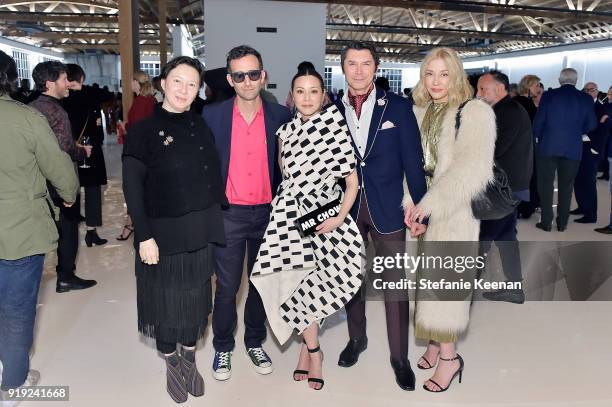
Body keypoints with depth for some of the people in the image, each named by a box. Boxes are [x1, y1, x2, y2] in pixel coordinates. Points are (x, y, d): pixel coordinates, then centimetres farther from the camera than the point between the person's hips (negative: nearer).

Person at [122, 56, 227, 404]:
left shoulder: (202, 126, 5)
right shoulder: (144, 131, -7)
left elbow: (214, 175, 8)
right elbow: (133, 189, -10)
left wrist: (217, 216, 2)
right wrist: (145, 236, -15)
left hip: (201, 231, 4)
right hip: (164, 232, -3)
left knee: (196, 297, 14)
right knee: (166, 300, 9)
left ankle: (189, 360, 35)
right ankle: (171, 365, 32)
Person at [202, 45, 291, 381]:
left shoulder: (280, 116, -1)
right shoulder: (212, 115, -4)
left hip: (268, 213, 2)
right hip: (229, 214, -1)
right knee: (227, 287, 7)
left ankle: (255, 342, 34)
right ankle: (223, 348, 28)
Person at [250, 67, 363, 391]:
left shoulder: (336, 128, -4)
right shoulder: (286, 131, 7)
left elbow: (352, 181, -4)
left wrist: (341, 216, -13)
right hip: (292, 213, 2)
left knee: (313, 283, -3)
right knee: (299, 281, -4)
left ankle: (306, 345, 21)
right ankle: (313, 349, 15)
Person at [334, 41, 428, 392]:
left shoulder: (398, 107, -3)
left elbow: (413, 160, -4)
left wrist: (420, 207, -7)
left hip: (387, 207, -2)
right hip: (346, 206, 2)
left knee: (395, 283, 4)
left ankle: (399, 356, 19)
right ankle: (357, 338, 37)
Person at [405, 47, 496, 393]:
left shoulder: (475, 112, -8)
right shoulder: (419, 112, 10)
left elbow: (472, 168, -19)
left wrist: (430, 204, -21)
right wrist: (408, 200, -11)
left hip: (454, 211, -5)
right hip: (421, 209, 5)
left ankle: (448, 355, 10)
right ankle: (436, 341, 23)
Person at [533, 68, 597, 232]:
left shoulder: (548, 95, -6)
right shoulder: (586, 98, -1)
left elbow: (538, 121, -6)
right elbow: (591, 125, 3)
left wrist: (538, 137, 10)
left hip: (547, 146, -1)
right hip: (573, 149, 2)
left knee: (546, 184, 7)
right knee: (566, 186, 11)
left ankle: (546, 222, 7)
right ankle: (562, 223, 16)